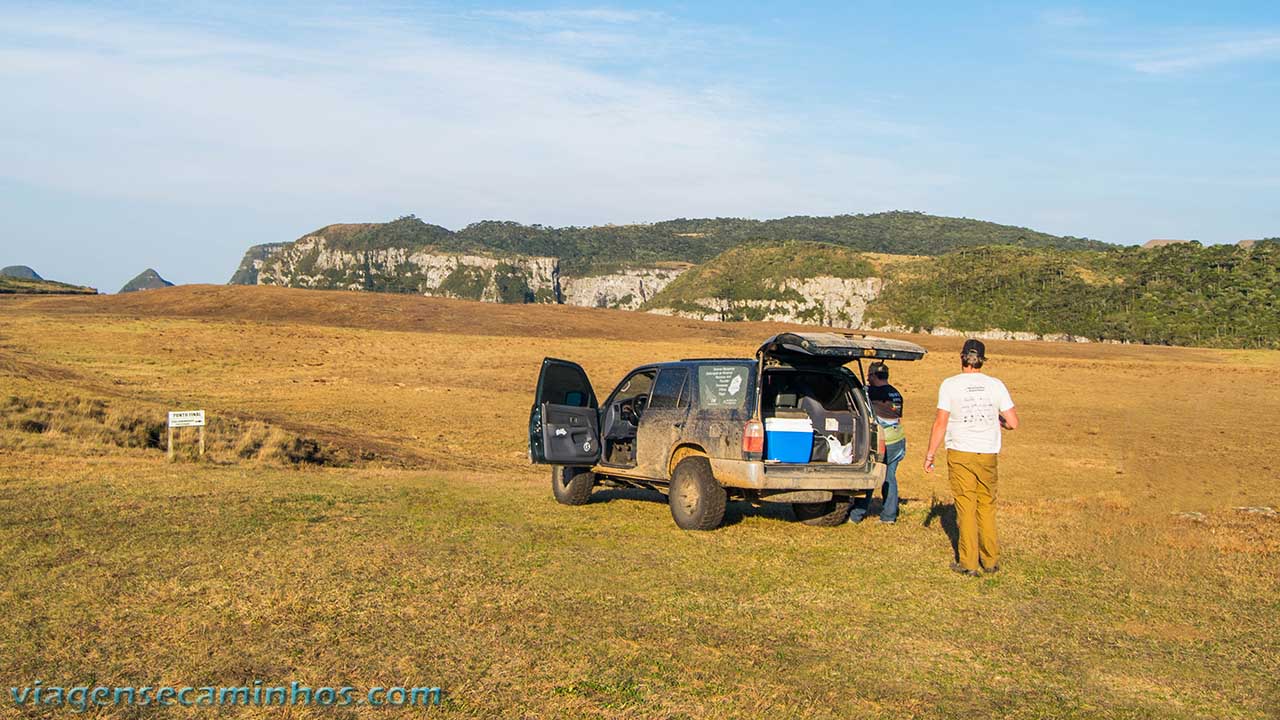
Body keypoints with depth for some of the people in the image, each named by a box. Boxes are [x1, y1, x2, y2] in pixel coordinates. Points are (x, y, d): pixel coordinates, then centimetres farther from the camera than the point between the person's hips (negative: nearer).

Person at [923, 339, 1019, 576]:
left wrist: (930, 455, -1)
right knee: (987, 506, 13)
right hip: (988, 453, 2)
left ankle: (968, 563, 3)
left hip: (960, 453, -2)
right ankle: (991, 561, 18)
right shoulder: (995, 385, 1)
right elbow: (1013, 423, 0)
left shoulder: (950, 385, -6)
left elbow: (940, 423, -8)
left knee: (966, 507, 2)